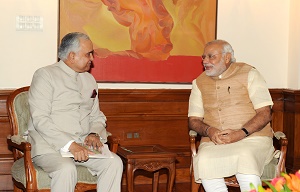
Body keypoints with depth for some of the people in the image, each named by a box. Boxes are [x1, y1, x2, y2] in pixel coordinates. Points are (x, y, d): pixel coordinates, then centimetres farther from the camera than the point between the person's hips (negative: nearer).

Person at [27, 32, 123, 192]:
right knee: (67, 169, -35)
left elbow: (97, 116, 24)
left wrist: (95, 133, -2)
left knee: (114, 162, -20)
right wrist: (70, 144, -24)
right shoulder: (45, 75, -3)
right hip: (49, 145, -6)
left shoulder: (89, 79, 19)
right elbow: (40, 120, -14)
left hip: (84, 144, 6)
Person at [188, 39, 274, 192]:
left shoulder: (248, 73, 5)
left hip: (252, 138, -2)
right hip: (213, 142, 3)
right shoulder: (199, 82, 16)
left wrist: (241, 133, -17)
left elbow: (265, 113, -2)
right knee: (203, 161, -30)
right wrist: (209, 131, -9)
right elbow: (193, 120, 14)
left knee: (246, 158, -36)